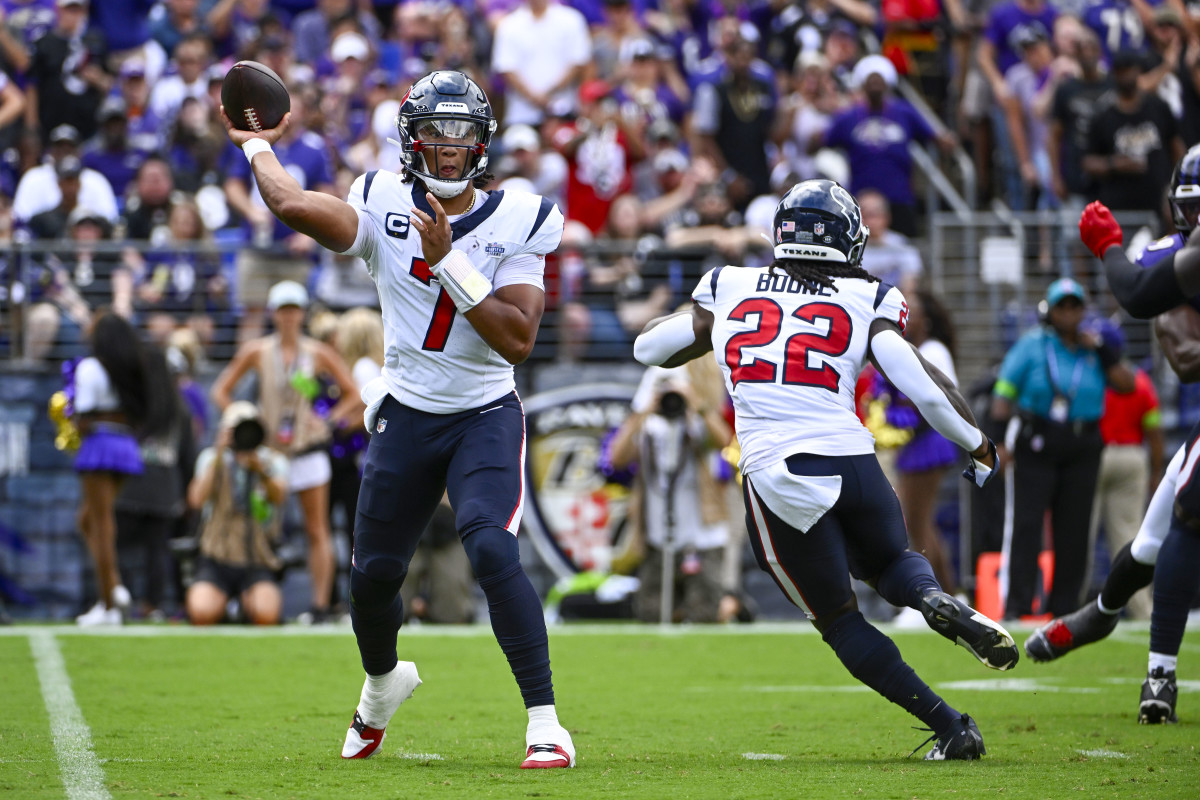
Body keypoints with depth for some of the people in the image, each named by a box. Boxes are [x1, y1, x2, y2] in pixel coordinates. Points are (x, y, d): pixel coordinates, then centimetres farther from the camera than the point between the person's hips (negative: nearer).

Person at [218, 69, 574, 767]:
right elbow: (293, 205, -24)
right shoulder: (385, 206, -6)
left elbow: (519, 341, -18)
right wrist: (256, 144, -7)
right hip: (406, 415, 3)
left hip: (486, 415, -3)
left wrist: (448, 262, -22)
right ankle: (382, 684, 46)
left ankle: (546, 725, -21)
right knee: (374, 573, 11)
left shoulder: (517, 224, -7)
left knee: (493, 552, -24)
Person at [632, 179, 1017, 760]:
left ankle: (950, 727, 3)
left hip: (777, 478, -1)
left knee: (838, 619, 15)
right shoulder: (865, 302, 9)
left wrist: (708, 319, 40)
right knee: (890, 561, 31)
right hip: (854, 463, 1)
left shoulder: (729, 289, 11)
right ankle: (939, 600, -6)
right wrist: (979, 446, 14)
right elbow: (924, 388, 1)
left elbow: (648, 347, 23)